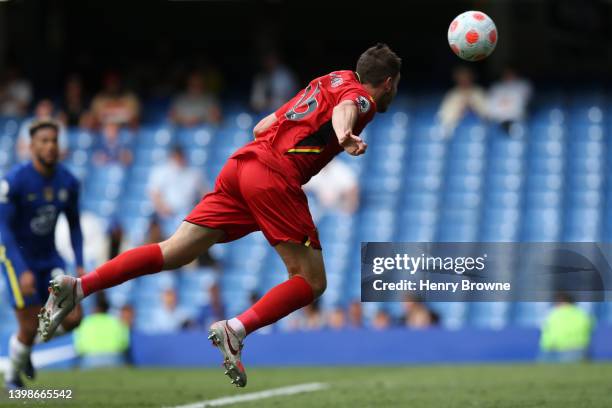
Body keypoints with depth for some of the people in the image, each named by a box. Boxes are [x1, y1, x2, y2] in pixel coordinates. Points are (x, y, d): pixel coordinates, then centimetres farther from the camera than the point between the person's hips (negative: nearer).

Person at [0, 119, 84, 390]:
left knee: (72, 318, -8)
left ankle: (27, 345, 22)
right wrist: (23, 271, -31)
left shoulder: (68, 182, -5)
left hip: (49, 257, 5)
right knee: (29, 328, -8)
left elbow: (74, 225, 8)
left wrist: (80, 265, -2)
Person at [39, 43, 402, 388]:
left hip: (241, 162, 8)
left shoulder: (330, 81, 28)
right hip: (275, 175, -8)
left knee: (171, 253, 3)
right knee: (312, 283, -4)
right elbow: (343, 108, -23)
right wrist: (345, 134, -42)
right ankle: (235, 330, -24)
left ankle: (79, 287, -8)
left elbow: (262, 126, 32)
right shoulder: (362, 98, 5)